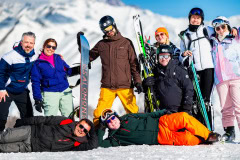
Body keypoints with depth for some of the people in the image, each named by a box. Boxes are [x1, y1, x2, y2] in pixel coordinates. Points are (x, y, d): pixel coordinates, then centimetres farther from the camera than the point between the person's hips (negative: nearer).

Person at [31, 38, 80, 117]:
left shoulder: (58, 58, 9)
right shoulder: (38, 63, -2)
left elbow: (68, 71, 17)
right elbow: (36, 82, -2)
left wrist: (79, 69, -2)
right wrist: (37, 100, -7)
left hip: (65, 92, 4)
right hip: (50, 94, -4)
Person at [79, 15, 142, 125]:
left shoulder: (126, 43, 6)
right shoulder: (101, 44, 10)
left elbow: (134, 63, 6)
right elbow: (88, 57, 22)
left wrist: (137, 81, 0)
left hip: (125, 86, -1)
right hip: (107, 87, 1)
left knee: (133, 112, -1)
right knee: (100, 113, -3)